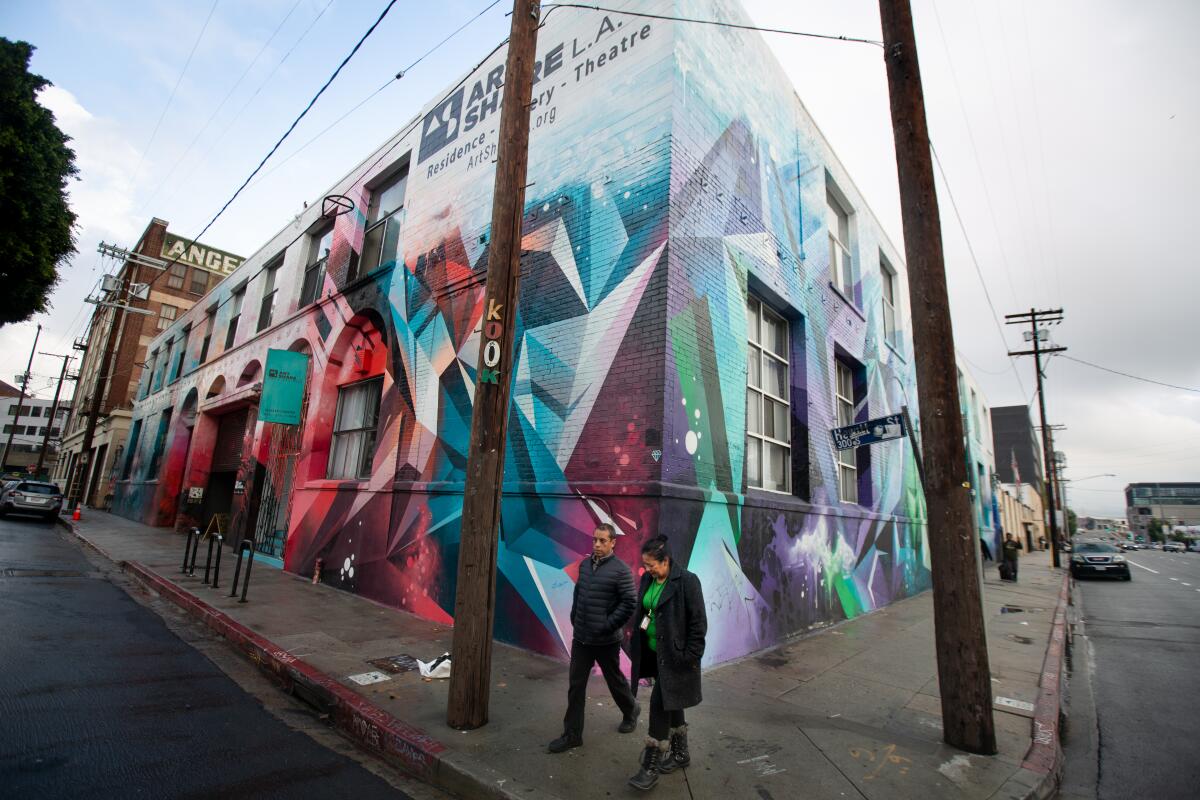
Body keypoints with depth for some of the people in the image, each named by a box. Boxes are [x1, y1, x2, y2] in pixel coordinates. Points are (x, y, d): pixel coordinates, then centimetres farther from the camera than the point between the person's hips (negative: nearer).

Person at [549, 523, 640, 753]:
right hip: (580, 638, 5)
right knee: (575, 685, 7)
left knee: (615, 681, 16)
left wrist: (608, 626, -15)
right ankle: (572, 734, 21)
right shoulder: (584, 564, 2)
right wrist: (574, 619, 7)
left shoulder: (620, 570, -15)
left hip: (606, 641, -4)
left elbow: (629, 603, -16)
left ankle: (631, 710, 44)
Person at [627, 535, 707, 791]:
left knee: (660, 704, -5)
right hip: (653, 652, 7)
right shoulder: (647, 579, 1)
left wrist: (691, 656, -15)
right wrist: (637, 647, 12)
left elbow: (698, 621, -15)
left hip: (674, 655, -7)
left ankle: (651, 767, 8)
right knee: (670, 702, 19)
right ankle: (680, 753, 37)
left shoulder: (687, 581, -19)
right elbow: (642, 613, 13)